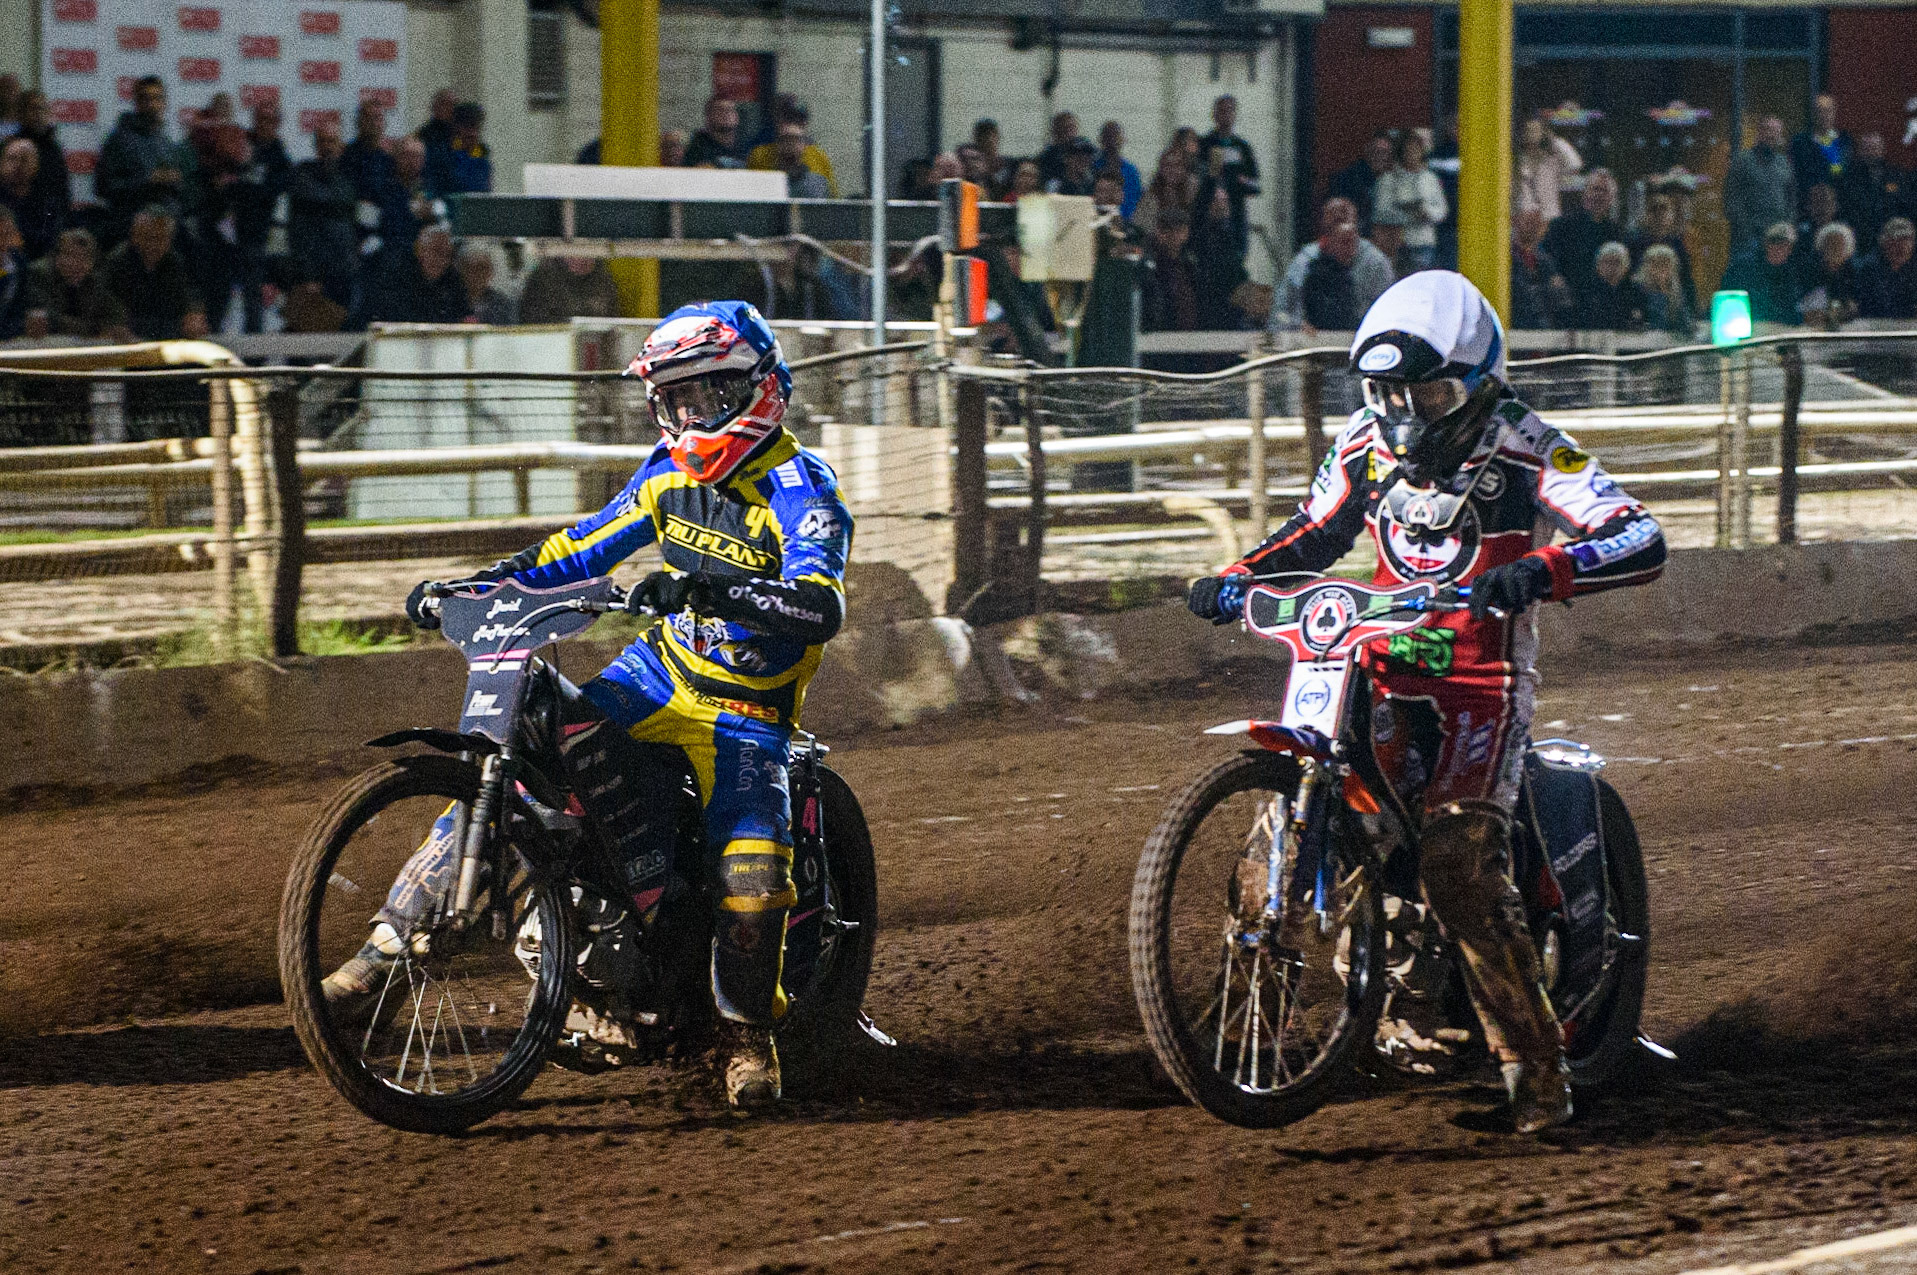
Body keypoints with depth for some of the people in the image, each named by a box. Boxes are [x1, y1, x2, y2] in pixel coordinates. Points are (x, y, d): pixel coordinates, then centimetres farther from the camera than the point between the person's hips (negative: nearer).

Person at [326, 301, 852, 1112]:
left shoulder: (799, 490, -16)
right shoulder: (674, 473, 6)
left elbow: (821, 609, -32)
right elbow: (586, 545, 18)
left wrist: (711, 590, -48)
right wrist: (476, 587, 7)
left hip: (746, 707, -6)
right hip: (659, 672, 6)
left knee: (750, 873, -25)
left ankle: (748, 1029, 5)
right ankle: (388, 945, -8)